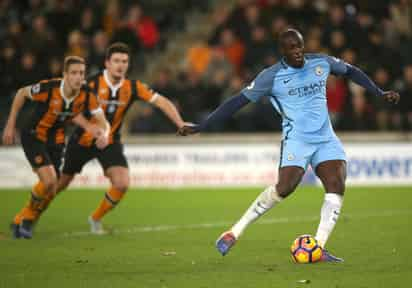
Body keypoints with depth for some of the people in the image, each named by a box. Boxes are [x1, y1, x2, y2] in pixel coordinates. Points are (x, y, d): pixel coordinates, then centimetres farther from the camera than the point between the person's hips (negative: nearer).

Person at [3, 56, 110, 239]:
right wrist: (10, 125, -5)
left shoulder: (86, 96, -18)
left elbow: (103, 122, -13)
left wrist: (103, 134, -38)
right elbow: (21, 93, -9)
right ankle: (29, 213, 5)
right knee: (49, 179, -22)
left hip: (56, 141, 5)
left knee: (51, 188, 7)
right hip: (33, 136, -5)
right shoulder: (48, 88, -28)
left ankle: (22, 220, 31)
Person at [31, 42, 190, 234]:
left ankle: (96, 219, 9)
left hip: (110, 142, 2)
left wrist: (181, 125, -20)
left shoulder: (133, 87, -11)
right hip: (83, 141, -2)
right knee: (58, 184, 10)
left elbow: (162, 102, -10)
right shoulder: (92, 84, -20)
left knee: (122, 184, -18)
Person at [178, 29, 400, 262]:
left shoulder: (321, 63, 6)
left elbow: (350, 71, 25)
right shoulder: (272, 77, -6)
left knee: (337, 186, -16)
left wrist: (380, 93, 21)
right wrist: (199, 128, -7)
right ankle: (234, 233, -7)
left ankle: (319, 248, -17)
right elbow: (238, 101, -4)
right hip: (296, 140, -5)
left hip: (326, 139, 5)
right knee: (285, 188, -21)